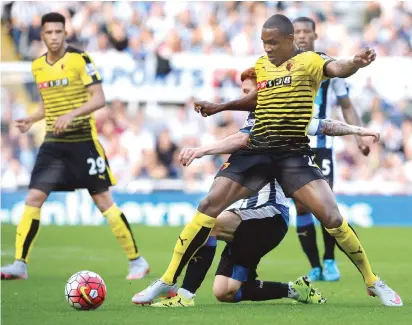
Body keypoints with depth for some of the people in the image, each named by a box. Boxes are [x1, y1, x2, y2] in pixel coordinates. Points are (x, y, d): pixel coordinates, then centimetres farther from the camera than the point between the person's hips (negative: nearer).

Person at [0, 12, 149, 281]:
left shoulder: (79, 59, -10)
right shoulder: (38, 66, 8)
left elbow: (99, 99, -14)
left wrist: (71, 114, -28)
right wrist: (31, 120, 4)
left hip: (83, 140, -5)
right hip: (54, 142, 5)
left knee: (103, 201, -3)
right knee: (33, 198, -6)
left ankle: (137, 261, 8)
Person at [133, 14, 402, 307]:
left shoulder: (309, 61, -8)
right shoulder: (261, 65, 10)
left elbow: (337, 68, -32)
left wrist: (355, 63, -54)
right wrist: (219, 107, 22)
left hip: (295, 154, -4)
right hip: (257, 150, 4)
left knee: (331, 216, -16)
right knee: (209, 205, -7)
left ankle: (373, 282, 5)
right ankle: (168, 281, 2)